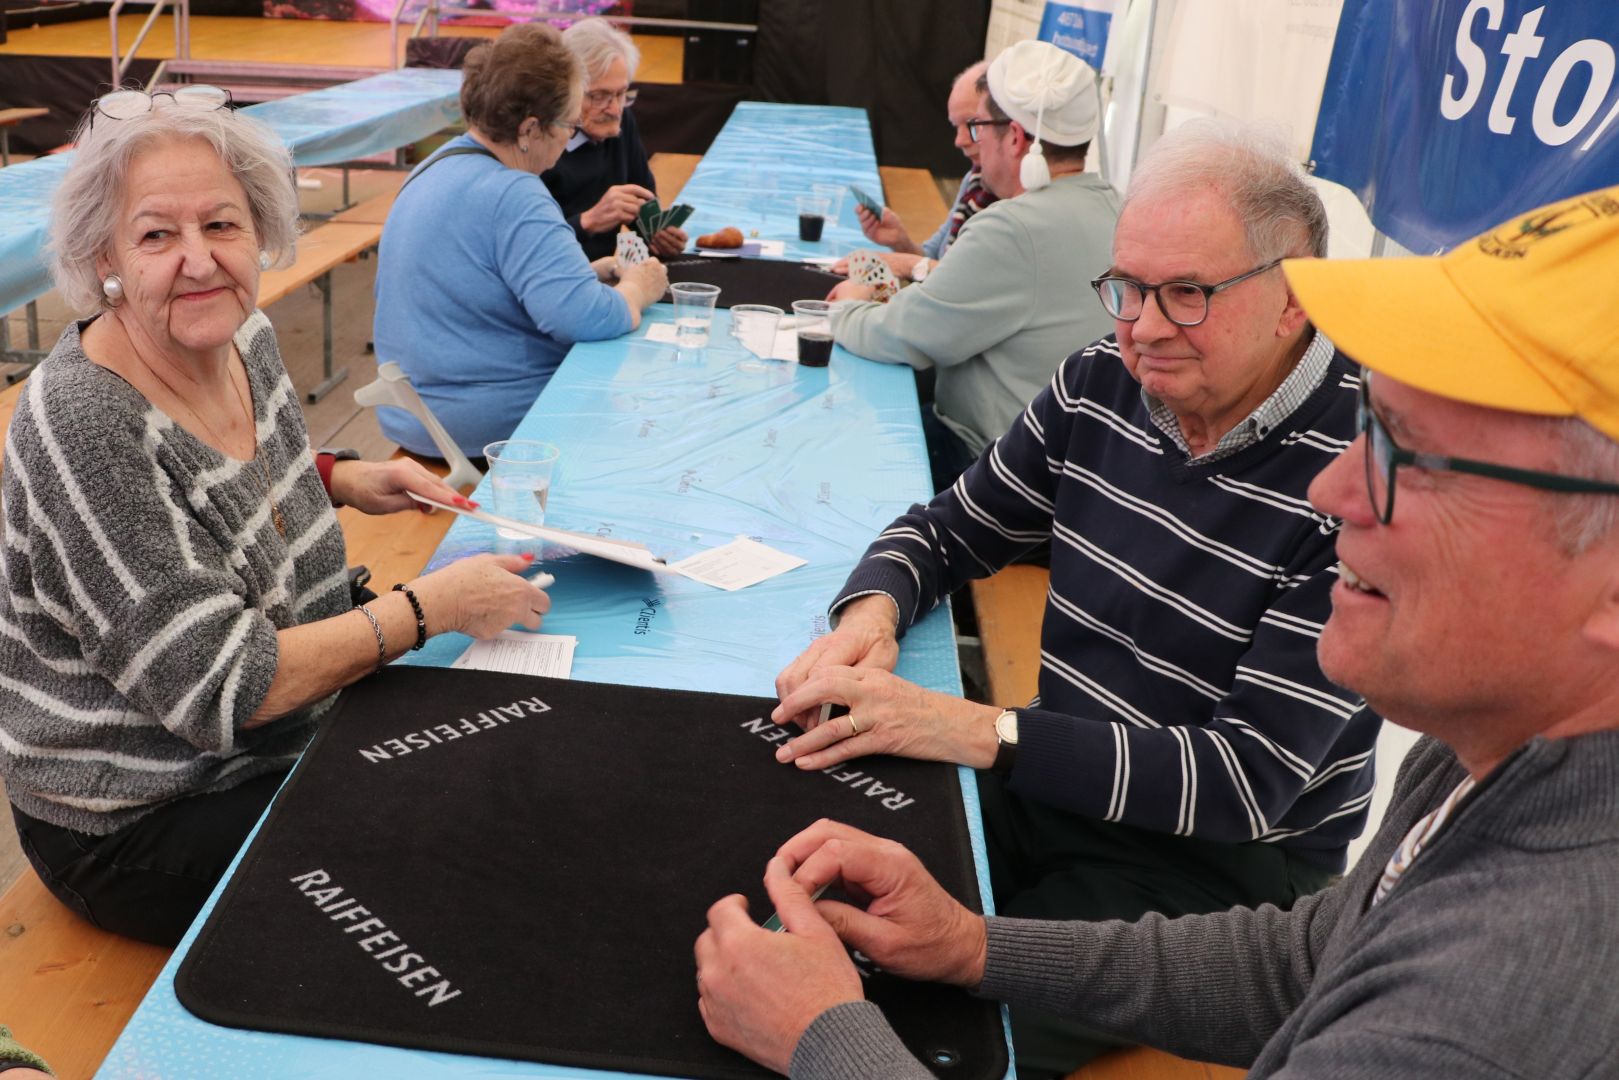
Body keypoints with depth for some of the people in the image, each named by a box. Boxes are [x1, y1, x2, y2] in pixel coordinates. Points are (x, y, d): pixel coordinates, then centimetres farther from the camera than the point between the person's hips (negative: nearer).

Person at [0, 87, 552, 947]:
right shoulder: (81, 423, -29)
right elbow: (219, 694, -30)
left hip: (290, 744, 8)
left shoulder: (245, 338, -4)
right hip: (139, 826, -8)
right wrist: (429, 607, -25)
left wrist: (343, 480, 1)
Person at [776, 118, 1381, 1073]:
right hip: (1056, 783, 6)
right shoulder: (1102, 386, -3)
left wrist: (978, 731, -33)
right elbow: (951, 528, 10)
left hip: (1223, 862, -5)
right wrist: (871, 612, -14)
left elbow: (1251, 780, -24)